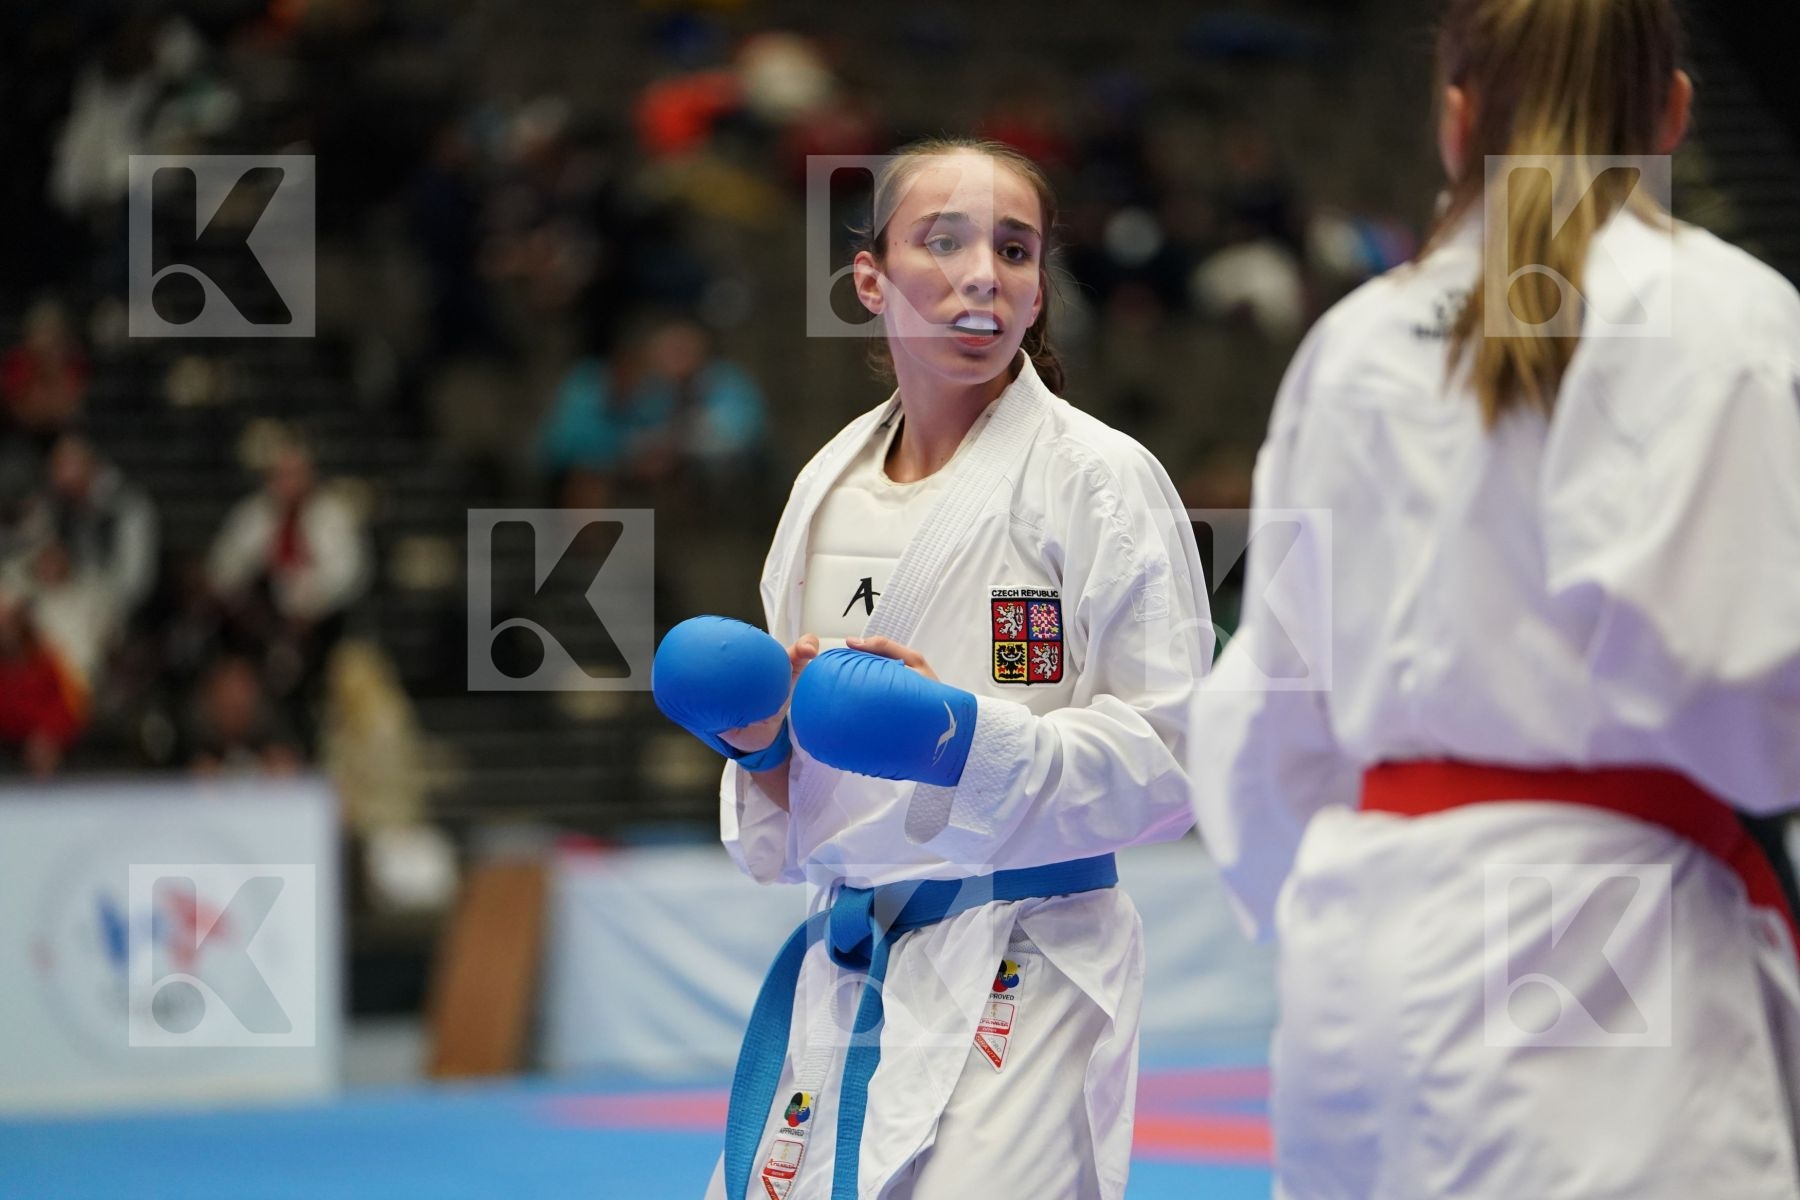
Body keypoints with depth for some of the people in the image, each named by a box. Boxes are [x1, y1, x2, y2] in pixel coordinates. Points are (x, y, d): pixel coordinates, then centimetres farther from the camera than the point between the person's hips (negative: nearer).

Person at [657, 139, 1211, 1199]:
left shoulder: (1098, 477, -5)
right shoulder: (828, 487, 12)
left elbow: (1170, 757, -10)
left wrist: (968, 735, -21)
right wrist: (763, 742, 0)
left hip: (1018, 982, -6)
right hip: (839, 977, 6)